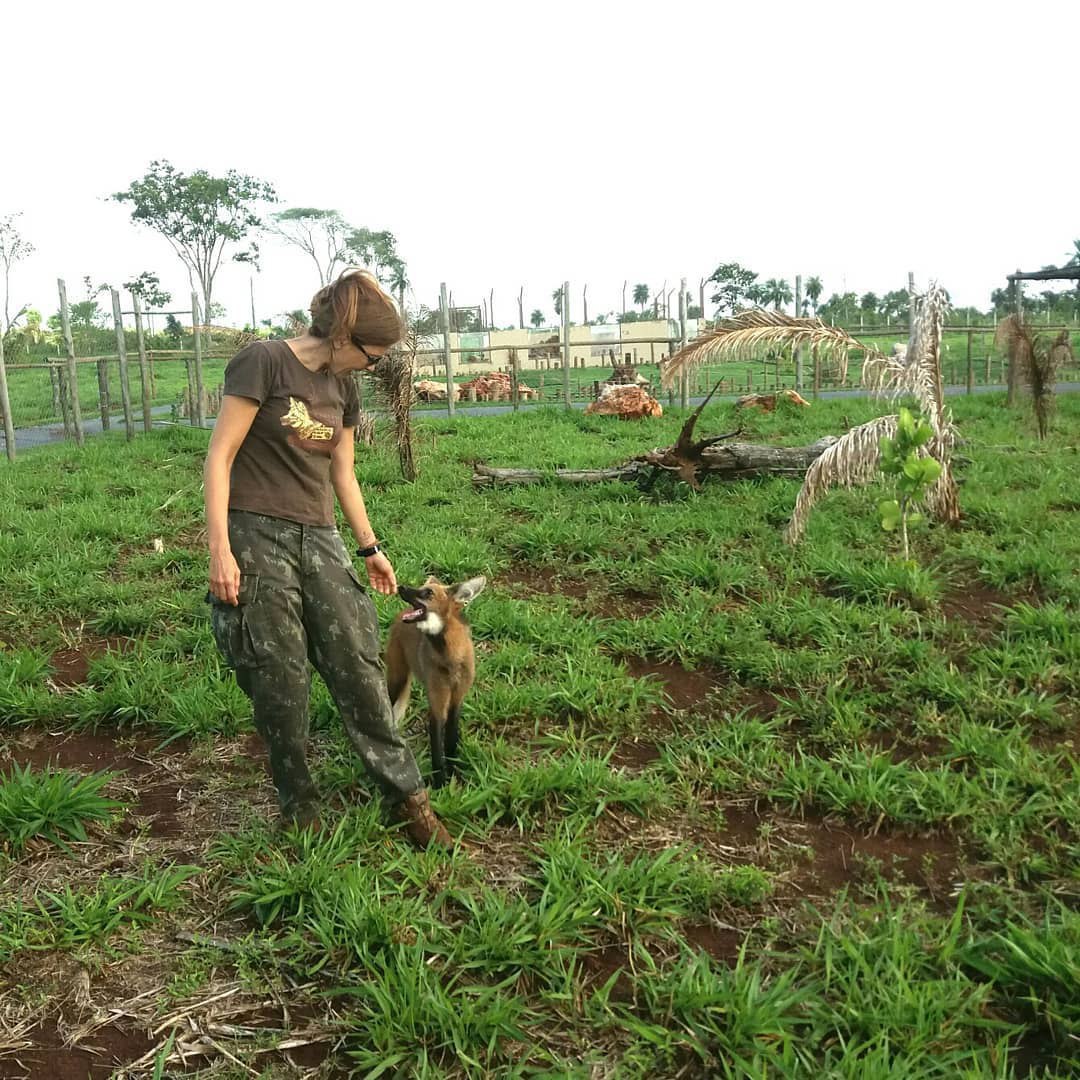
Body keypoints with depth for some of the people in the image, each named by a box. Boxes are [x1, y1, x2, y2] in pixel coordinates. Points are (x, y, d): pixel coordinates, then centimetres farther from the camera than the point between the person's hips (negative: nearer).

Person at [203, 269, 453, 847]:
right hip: (258, 539, -5)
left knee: (359, 666, 2)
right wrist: (219, 550, -16)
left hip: (319, 540, 6)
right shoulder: (264, 361, -8)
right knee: (280, 686, 1)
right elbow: (220, 457, -10)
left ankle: (407, 796, 11)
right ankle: (299, 813, 17)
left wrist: (370, 548, 24)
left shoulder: (342, 387, 12)